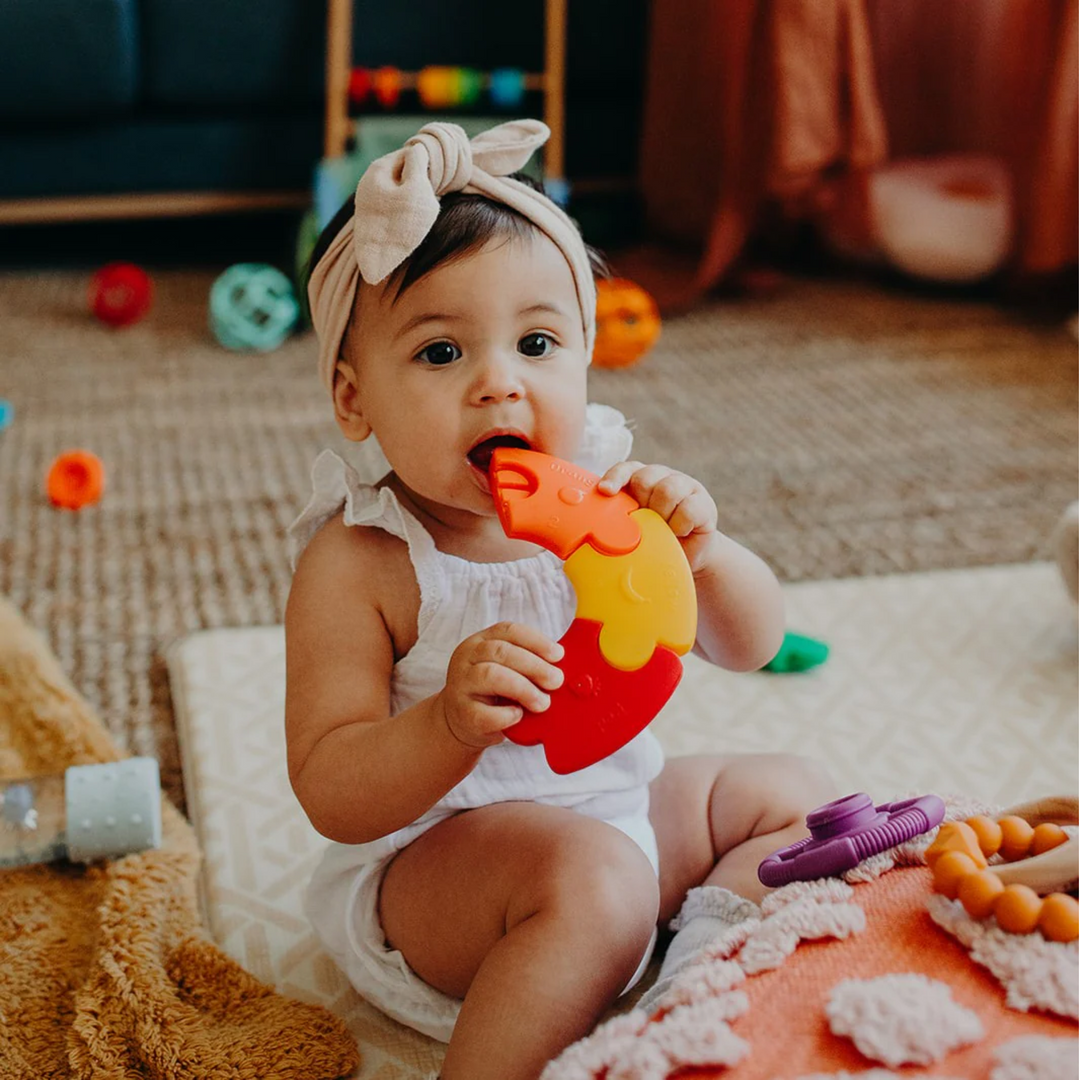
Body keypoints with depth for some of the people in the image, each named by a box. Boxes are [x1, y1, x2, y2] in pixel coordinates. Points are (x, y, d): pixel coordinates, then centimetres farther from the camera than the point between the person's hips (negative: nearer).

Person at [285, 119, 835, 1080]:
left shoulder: (603, 495, -7)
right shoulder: (358, 565, -20)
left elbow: (753, 643, -1)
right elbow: (331, 797, -21)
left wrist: (699, 550, -23)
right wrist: (453, 723, -41)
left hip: (614, 810, 7)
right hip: (420, 865, -7)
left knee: (793, 793, 11)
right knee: (591, 874, -34)